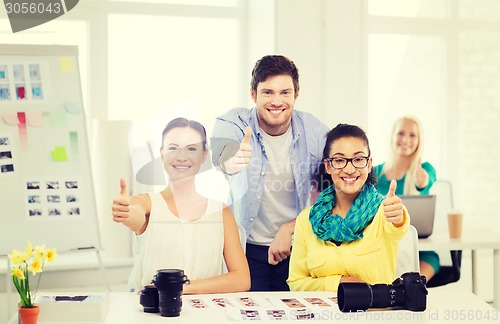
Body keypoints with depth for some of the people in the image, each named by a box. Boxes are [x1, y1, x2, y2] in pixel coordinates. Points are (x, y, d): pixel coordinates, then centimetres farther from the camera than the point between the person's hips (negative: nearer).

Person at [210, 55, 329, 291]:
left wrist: (289, 228, -12)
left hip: (297, 249, 2)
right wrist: (231, 160, -57)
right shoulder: (234, 123, -10)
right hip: (246, 248, -1)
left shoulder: (315, 132, -6)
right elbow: (221, 152, -34)